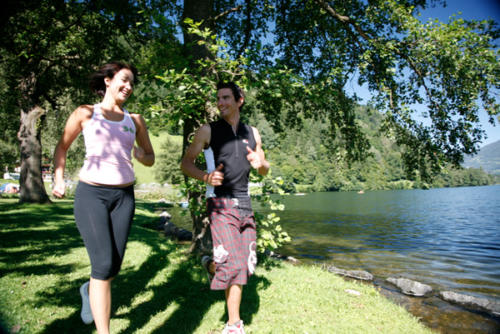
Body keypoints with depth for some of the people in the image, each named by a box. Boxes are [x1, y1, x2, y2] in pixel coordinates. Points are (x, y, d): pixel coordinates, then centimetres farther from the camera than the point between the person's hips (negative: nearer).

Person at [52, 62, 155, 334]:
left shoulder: (135, 120, 10)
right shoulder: (85, 113, 4)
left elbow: (150, 159, 15)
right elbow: (62, 147, 14)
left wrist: (141, 156, -8)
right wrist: (58, 178, 2)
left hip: (124, 196, 3)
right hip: (91, 194, -3)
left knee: (114, 266, 8)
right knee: (104, 264, -12)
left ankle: (89, 290, 44)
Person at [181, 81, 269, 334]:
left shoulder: (252, 133, 12)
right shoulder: (208, 131, 0)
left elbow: (265, 170, 18)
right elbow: (185, 163, 3)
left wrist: (260, 164, -6)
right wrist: (205, 176, -17)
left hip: (244, 204, 5)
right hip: (221, 203, -5)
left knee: (248, 265, 8)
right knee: (234, 263, -11)